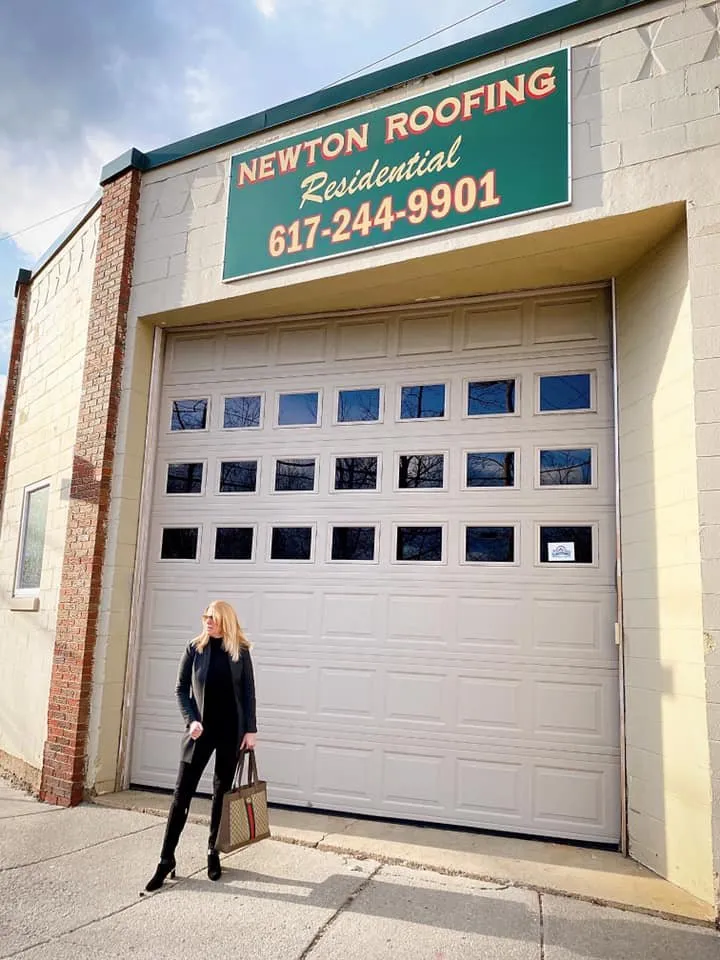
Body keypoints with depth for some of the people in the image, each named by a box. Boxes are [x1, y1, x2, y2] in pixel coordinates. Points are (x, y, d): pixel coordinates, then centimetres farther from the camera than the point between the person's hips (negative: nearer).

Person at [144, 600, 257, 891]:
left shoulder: (240, 652, -1)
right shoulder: (194, 648, 0)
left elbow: (248, 693, 1)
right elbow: (181, 689, 2)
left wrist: (250, 730, -4)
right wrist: (191, 720, -12)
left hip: (231, 731, 0)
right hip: (201, 730, 0)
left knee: (222, 793, 10)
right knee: (182, 793, 1)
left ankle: (213, 852, 24)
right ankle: (166, 859, 11)